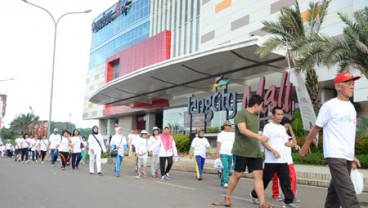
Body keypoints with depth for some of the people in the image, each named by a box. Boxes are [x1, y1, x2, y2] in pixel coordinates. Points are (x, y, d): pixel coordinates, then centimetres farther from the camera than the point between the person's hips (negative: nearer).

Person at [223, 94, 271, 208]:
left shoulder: (255, 116, 15)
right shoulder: (241, 113, -11)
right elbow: (243, 130, -25)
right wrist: (259, 136, -33)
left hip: (255, 152, 7)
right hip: (241, 151, -7)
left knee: (258, 175, -2)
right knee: (237, 174, 3)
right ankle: (227, 197, 22)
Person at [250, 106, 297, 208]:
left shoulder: (283, 128, 15)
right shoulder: (268, 126, -5)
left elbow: (285, 142, 18)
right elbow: (263, 142, -10)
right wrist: (274, 151, -19)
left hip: (283, 160, 5)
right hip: (271, 160, -5)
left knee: (286, 180, -1)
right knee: (265, 179, 6)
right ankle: (254, 195, 25)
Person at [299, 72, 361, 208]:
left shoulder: (351, 107, 15)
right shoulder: (330, 106, -7)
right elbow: (316, 128, -2)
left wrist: (352, 156, 18)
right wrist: (304, 148, 3)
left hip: (347, 157, 7)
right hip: (335, 156, -7)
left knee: (336, 190, 12)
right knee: (347, 193, -13)